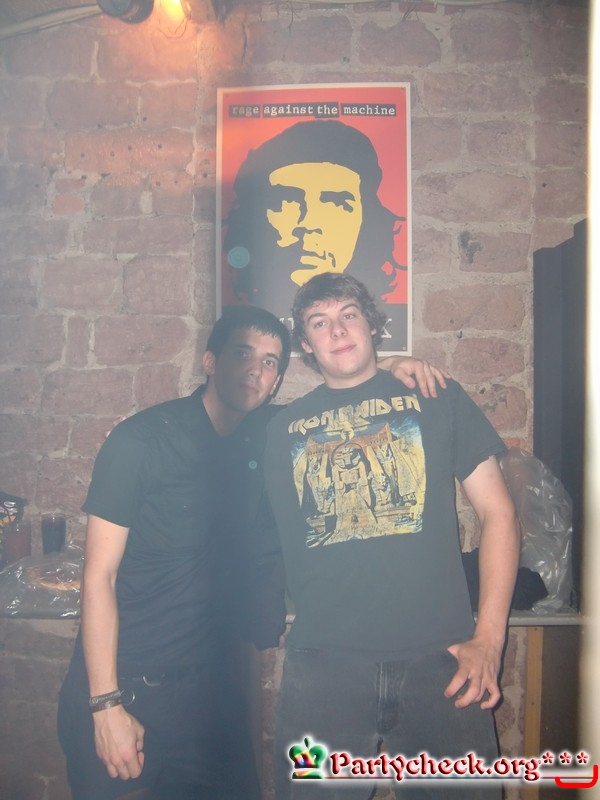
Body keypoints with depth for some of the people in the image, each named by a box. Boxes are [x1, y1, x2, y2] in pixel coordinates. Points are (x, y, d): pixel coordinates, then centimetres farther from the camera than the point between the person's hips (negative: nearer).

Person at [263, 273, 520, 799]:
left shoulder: (436, 398, 5)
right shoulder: (286, 428, 10)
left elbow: (498, 513, 4)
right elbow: (277, 538, 14)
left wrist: (489, 639, -3)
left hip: (437, 656, 0)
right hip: (323, 661, 1)